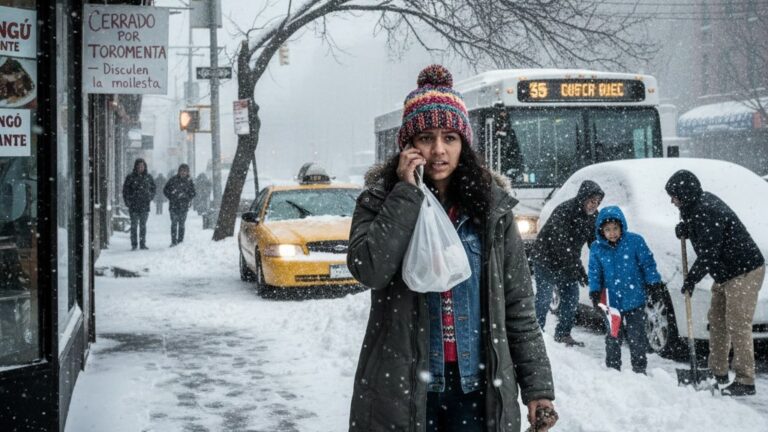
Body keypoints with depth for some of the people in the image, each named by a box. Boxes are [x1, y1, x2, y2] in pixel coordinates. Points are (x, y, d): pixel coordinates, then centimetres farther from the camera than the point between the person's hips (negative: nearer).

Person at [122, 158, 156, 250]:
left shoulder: (148, 177, 6)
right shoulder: (130, 177, -2)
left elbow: (153, 188, 19)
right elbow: (125, 190, 2)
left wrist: (150, 197, 6)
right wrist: (127, 201, -4)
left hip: (145, 205, 2)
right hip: (133, 205, -2)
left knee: (143, 225, 8)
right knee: (134, 225, -1)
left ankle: (143, 244, 13)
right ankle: (134, 244, 2)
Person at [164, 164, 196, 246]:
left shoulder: (189, 181, 6)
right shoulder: (173, 180, 1)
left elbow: (193, 193, 13)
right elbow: (165, 190, 6)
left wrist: (187, 199, -3)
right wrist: (172, 198, -3)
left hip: (184, 206, 2)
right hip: (174, 206, -2)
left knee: (181, 225, 4)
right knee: (174, 224, -7)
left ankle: (180, 241, 9)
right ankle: (173, 242, -6)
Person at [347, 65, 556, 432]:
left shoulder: (491, 206, 2)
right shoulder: (381, 201, -1)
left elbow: (519, 306, 3)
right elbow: (368, 270, -19)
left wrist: (538, 386, -1)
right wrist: (406, 191, -17)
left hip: (478, 388, 1)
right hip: (403, 388, -1)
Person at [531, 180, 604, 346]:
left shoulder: (593, 216, -3)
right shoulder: (564, 211, -29)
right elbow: (563, 245, -33)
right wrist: (579, 270, -35)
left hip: (567, 264, 8)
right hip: (546, 259, -7)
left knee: (571, 298, 8)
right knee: (544, 298, -6)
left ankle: (563, 333, 20)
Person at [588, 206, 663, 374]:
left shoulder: (635, 241, -8)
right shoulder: (596, 248, -2)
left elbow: (648, 262, -2)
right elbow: (594, 272, 4)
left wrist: (654, 282, -4)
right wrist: (594, 291, -5)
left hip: (635, 299, -2)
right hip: (611, 301, 2)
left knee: (636, 336, 6)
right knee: (613, 337, 9)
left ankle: (640, 369, 17)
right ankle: (613, 369, 20)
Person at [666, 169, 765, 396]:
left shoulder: (707, 212, -25)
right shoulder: (699, 204, 6)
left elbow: (707, 254, -24)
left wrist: (691, 279, -12)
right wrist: (684, 228, 4)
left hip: (745, 273, -11)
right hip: (725, 274, 11)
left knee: (738, 326, -9)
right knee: (716, 320, 15)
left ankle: (745, 382, -4)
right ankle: (719, 373, 25)